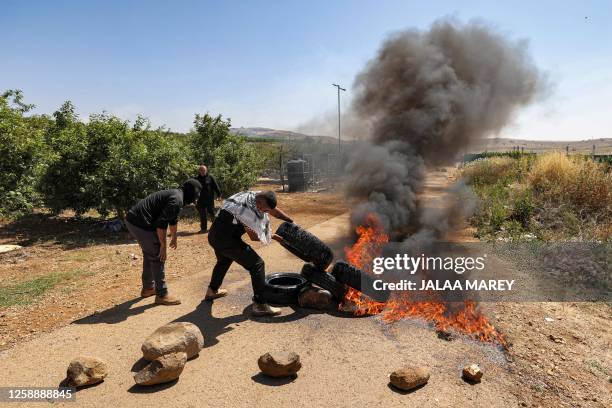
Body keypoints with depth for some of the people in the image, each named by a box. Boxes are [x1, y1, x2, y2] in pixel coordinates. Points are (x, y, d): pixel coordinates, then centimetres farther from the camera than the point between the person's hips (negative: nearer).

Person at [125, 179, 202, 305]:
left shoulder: (176, 194, 16)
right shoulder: (177, 200, -17)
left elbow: (173, 219, 29)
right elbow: (161, 223, -22)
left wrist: (174, 237, 40)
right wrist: (163, 245, -14)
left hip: (133, 219, 11)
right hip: (140, 224, -11)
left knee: (149, 254, 23)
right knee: (158, 257, -3)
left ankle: (148, 288, 36)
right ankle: (162, 295, 5)